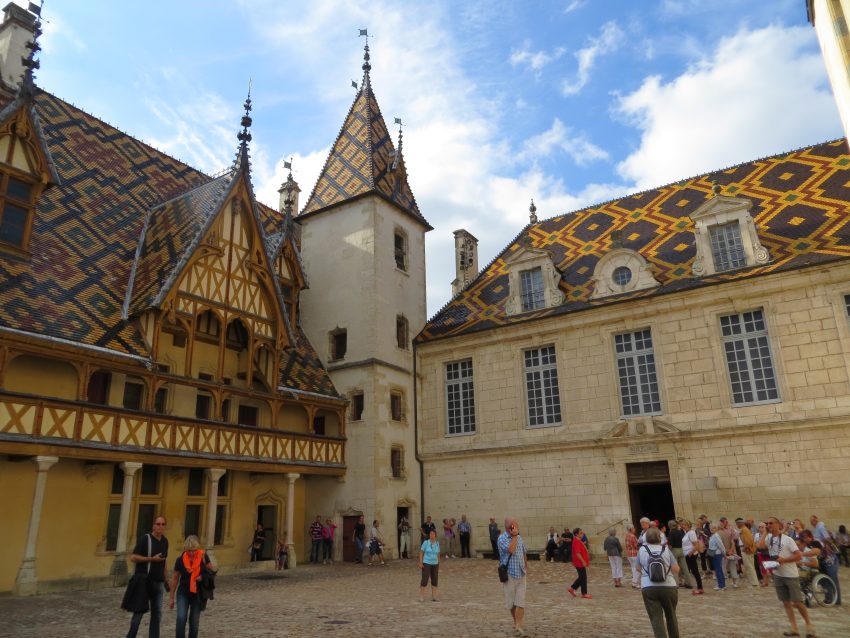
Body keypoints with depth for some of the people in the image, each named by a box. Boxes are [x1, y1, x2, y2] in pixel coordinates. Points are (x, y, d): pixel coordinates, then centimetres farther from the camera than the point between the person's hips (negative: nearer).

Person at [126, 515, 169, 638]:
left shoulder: (165, 541, 9)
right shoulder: (145, 539, -9)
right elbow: (133, 558, -14)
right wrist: (152, 559, -19)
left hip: (158, 582, 5)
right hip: (144, 581, -5)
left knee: (157, 613, 7)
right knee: (139, 611, 0)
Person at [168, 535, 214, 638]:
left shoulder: (203, 556, -13)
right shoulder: (180, 559, -11)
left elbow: (212, 570, -2)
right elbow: (174, 579, 0)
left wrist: (203, 577, -21)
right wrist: (171, 598, 5)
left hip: (198, 594, 0)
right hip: (183, 593, 0)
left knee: (194, 622, 6)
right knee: (181, 618, -17)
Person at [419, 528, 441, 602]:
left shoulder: (437, 543, 2)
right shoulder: (426, 542, -10)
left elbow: (438, 554, 10)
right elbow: (421, 552, -7)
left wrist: (439, 564, 10)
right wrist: (420, 563, -13)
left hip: (435, 564, 4)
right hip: (426, 564, -4)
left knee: (434, 580, 7)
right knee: (425, 580, -5)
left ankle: (434, 596, 17)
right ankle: (421, 596, 7)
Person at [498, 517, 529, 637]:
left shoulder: (519, 537, 6)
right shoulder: (502, 538, -13)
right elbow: (511, 550, -29)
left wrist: (526, 566, 19)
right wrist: (514, 536, -21)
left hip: (521, 574, 4)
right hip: (509, 575, -3)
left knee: (520, 602, -5)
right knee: (511, 603, 10)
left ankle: (519, 627, -5)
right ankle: (516, 622, 30)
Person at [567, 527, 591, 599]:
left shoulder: (579, 541, 15)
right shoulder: (576, 542, -19)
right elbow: (577, 553, -24)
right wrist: (583, 561, -24)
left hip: (581, 563, 10)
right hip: (580, 563, -10)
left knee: (581, 577, 15)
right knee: (583, 578, -3)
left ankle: (572, 588, 20)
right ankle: (584, 593, 6)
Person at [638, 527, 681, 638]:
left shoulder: (642, 549, 2)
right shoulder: (666, 549, 1)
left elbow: (638, 568, 12)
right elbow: (676, 569, -1)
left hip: (648, 588, -2)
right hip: (668, 587, 2)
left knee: (656, 618, 1)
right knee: (671, 616, 22)